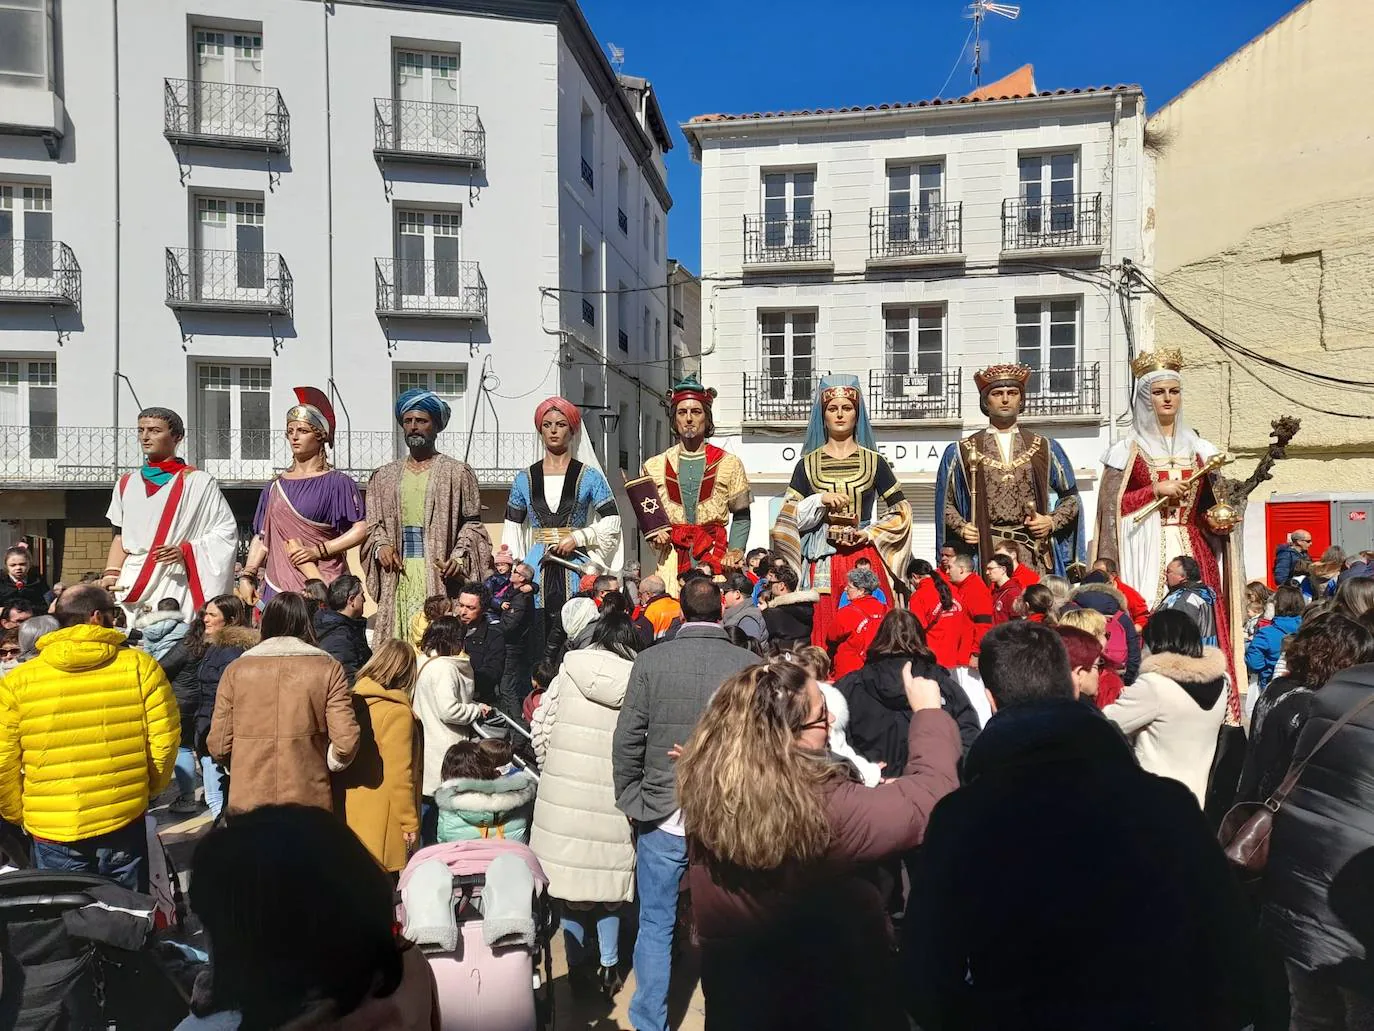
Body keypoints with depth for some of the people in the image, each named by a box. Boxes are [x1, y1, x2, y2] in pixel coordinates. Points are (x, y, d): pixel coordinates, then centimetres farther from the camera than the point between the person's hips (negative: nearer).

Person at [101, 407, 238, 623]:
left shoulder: (198, 482, 3)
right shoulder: (126, 484, 18)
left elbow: (226, 530, -1)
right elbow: (120, 536, 21)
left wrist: (185, 551, -12)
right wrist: (111, 574, 7)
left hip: (175, 583, -4)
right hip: (130, 586, 4)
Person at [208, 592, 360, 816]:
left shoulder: (235, 670, -1)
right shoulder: (328, 669, -5)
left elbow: (218, 745, -1)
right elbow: (345, 742, -10)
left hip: (247, 801, 1)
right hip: (310, 801, -1)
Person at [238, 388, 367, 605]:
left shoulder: (336, 482, 0)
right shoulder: (275, 486, 15)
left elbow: (361, 529, -8)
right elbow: (261, 536, 15)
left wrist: (318, 551, -12)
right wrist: (246, 576, 5)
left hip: (320, 582, -4)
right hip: (278, 584, 4)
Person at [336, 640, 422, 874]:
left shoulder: (354, 701, 3)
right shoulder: (397, 712, -16)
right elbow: (399, 776, -17)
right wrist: (409, 824, -8)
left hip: (349, 818, 7)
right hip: (381, 825, -7)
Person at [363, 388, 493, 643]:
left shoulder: (458, 472, 6)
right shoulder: (384, 477, 18)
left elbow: (472, 522, 2)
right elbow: (373, 523, 17)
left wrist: (459, 557, -11)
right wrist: (381, 545, -3)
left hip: (438, 573, -3)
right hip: (398, 574, 3)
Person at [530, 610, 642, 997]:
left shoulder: (570, 668, -2)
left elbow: (540, 722, 1)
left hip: (566, 789, 0)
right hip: (612, 796, 0)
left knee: (573, 876, 12)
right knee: (606, 880, 15)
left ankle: (577, 966, 21)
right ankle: (609, 967, 25)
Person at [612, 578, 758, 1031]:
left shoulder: (650, 660, -8)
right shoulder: (750, 665, -8)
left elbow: (627, 740, -6)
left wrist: (632, 799, 7)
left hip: (662, 814, 0)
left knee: (656, 925, 14)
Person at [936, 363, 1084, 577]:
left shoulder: (1045, 449, 14)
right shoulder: (960, 452, 10)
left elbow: (1071, 497, 18)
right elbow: (946, 503, 13)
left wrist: (1052, 522, 1)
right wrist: (962, 528, -4)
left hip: (1034, 551, 1)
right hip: (985, 551, -1)